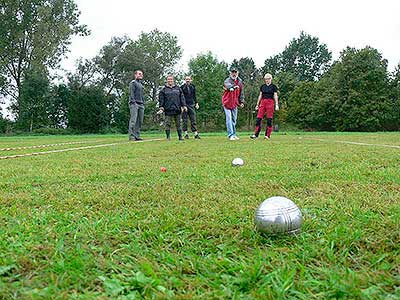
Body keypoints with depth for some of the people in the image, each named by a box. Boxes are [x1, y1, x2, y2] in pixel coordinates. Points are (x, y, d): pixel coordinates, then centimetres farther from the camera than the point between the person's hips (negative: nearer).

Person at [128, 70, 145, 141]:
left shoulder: (141, 84, 25)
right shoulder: (133, 83, 1)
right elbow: (131, 93, -9)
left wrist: (143, 104, 18)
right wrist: (133, 102, -19)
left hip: (141, 104, 8)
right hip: (134, 104, -8)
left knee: (140, 121, 3)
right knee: (133, 120, -13)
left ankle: (137, 136, 5)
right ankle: (131, 136, -15)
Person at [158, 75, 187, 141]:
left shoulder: (178, 88, 12)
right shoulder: (164, 89, 7)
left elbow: (182, 97, 11)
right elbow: (161, 99, 4)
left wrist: (184, 106, 3)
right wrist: (161, 107, -5)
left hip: (177, 109, 2)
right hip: (168, 110, -2)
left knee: (178, 124, 6)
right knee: (168, 124, -2)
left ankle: (180, 136, 12)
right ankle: (168, 137, 5)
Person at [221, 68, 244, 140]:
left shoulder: (240, 82, 7)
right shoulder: (227, 80, -10)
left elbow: (241, 93, 13)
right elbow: (228, 85, -35)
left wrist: (242, 101, 6)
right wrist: (232, 87, -55)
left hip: (235, 103, 5)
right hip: (227, 102, -5)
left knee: (234, 119, 11)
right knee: (229, 118, -11)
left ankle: (234, 134, 20)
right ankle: (230, 135, -12)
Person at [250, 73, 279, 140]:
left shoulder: (273, 86, 3)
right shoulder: (262, 86, 13)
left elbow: (275, 96, -2)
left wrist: (277, 105, -10)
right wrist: (257, 104, 13)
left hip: (270, 103, -3)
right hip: (262, 102, 4)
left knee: (269, 119, -3)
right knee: (259, 118, -4)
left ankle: (268, 135, 2)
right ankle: (255, 134, -2)